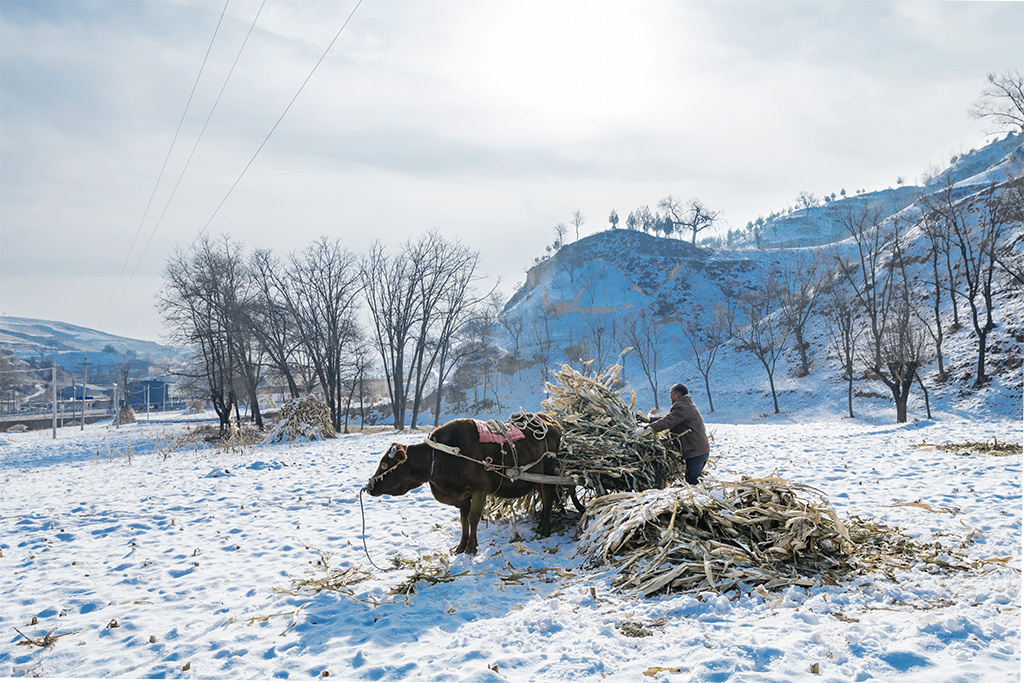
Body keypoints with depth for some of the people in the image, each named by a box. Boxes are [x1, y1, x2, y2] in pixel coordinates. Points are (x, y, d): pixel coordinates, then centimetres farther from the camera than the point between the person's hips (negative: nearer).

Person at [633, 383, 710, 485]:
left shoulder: (682, 407, -15)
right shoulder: (687, 405, 21)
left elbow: (668, 421, -25)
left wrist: (646, 429, -28)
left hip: (695, 452, -11)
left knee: (692, 481, -9)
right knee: (693, 480, 15)